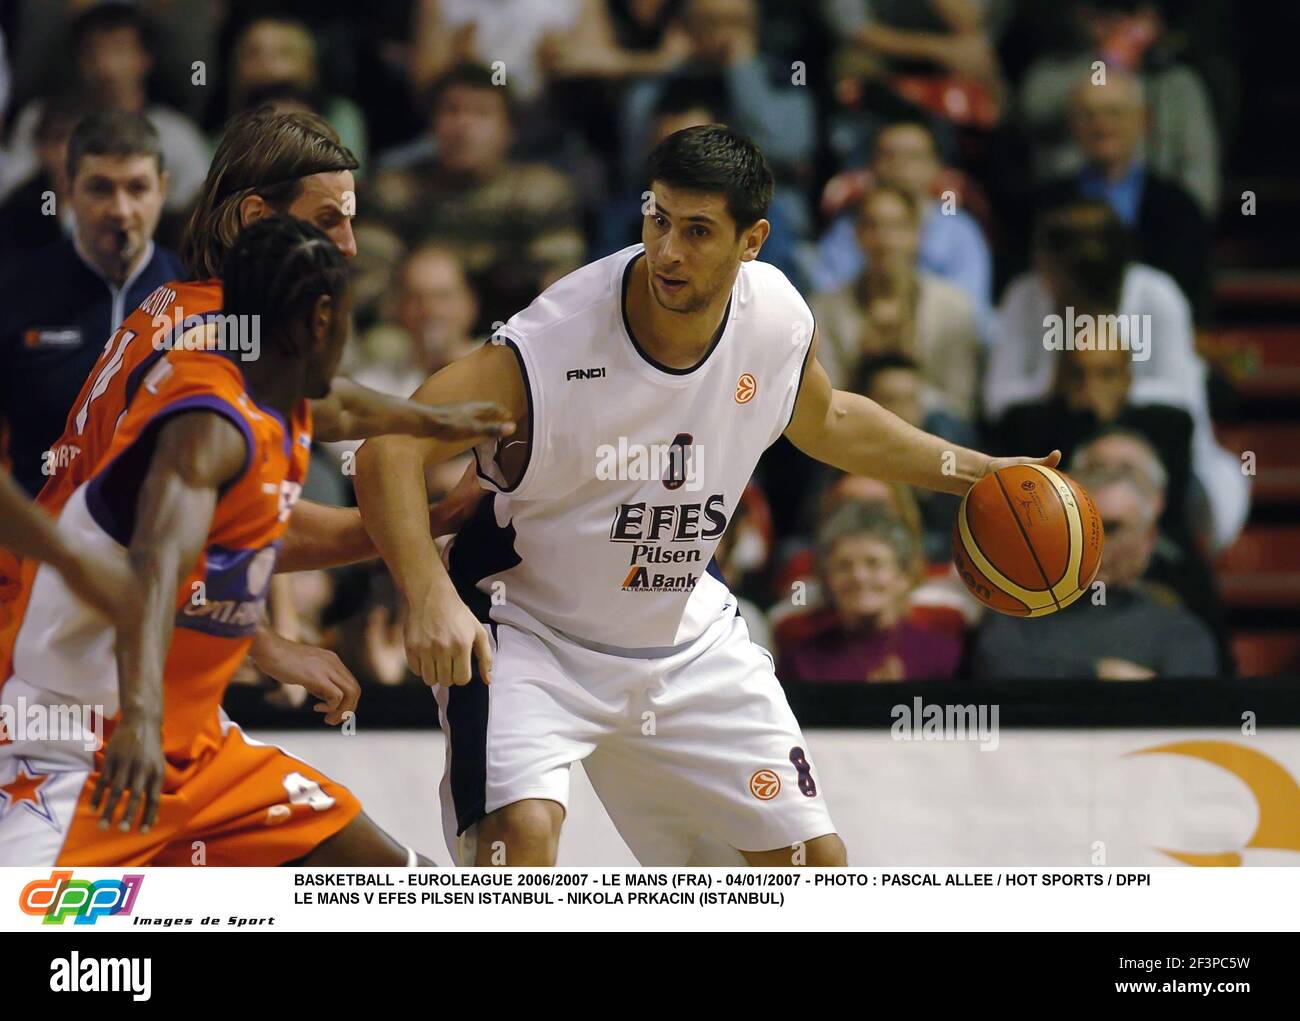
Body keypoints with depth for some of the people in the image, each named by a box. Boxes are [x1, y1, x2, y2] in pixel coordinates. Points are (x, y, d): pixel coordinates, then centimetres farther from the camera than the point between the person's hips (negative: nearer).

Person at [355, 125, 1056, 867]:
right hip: (529, 632, -5)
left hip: (685, 637, 5)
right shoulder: (558, 341, -29)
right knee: (523, 831, -30)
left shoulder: (779, 319, -11)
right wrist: (431, 599, -47)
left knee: (814, 863, 6)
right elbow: (391, 450, -33)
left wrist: (975, 471, 13)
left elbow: (825, 419, 14)